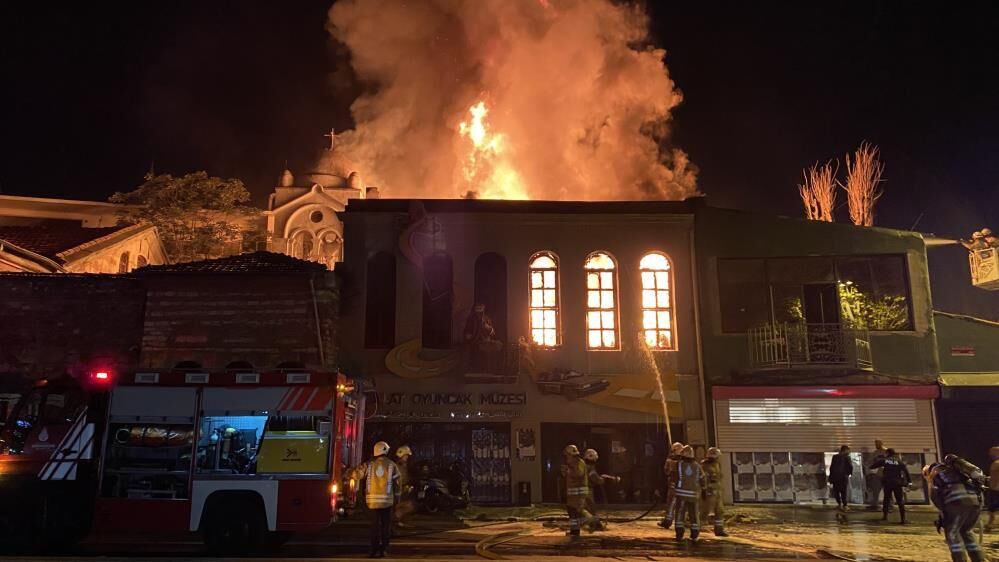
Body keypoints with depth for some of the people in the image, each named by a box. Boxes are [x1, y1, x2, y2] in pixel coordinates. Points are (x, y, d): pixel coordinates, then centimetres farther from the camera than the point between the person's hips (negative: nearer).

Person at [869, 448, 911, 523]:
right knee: (900, 501, 4)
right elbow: (906, 471, -6)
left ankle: (885, 516, 14)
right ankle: (903, 519, -1)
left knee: (886, 499, 15)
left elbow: (872, 466, 5)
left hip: (887, 483, 0)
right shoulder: (899, 461, 6)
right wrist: (909, 481, -7)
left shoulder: (884, 460, 4)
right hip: (898, 483, 0)